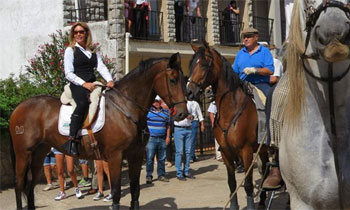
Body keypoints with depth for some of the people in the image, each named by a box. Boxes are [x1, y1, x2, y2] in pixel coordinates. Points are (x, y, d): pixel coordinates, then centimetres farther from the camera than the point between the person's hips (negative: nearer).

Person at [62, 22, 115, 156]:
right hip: (77, 85, -6)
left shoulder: (93, 51, 23)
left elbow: (101, 67, 10)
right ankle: (72, 140, -42)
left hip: (92, 84, 6)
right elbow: (68, 73, -2)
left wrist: (109, 80, -10)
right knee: (83, 102, -37)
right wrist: (84, 83, -16)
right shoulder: (70, 50, 7)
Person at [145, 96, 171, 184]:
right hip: (151, 138, -3)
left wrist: (168, 136, 8)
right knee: (149, 158, -4)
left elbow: (168, 125, 15)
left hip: (162, 139, 4)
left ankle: (161, 175, 19)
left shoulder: (165, 112, 10)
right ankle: (148, 176, 3)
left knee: (162, 158, 9)